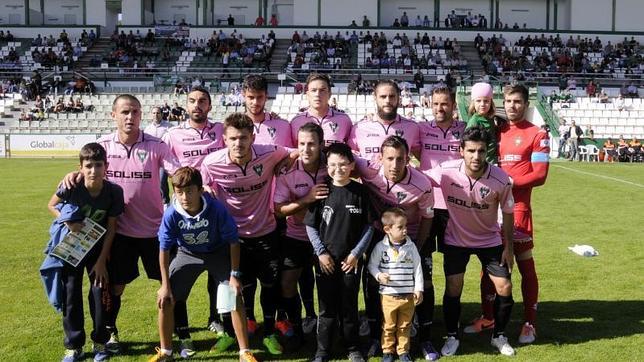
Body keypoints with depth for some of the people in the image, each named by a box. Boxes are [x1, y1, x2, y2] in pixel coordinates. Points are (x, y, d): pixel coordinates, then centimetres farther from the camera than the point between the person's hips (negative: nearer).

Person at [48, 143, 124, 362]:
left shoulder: (114, 191, -23)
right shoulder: (71, 186, -25)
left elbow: (111, 227, -13)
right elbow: (51, 205, -5)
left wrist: (102, 260, -11)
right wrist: (67, 221, -24)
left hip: (98, 246, 0)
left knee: (100, 291, -1)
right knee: (71, 293, 3)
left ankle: (100, 343, 16)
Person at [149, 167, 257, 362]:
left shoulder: (217, 209, -32)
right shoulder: (171, 214, -28)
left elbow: (233, 241, -18)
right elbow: (164, 249, -14)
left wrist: (234, 275, -15)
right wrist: (165, 284, -12)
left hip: (218, 253, -1)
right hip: (187, 254, 2)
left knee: (235, 298, -12)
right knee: (165, 299, -5)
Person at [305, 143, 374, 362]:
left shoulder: (360, 192, -5)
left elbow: (369, 226, 0)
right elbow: (310, 225, 1)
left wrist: (356, 253, -5)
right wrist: (321, 252, -6)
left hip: (351, 260, 0)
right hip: (326, 260, 0)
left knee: (349, 307, 11)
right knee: (326, 309, 8)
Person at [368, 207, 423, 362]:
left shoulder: (411, 246, -2)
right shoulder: (381, 247, -8)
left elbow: (417, 268, 3)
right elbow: (372, 265, 1)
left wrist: (418, 289, 0)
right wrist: (379, 275, -18)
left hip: (408, 295, 2)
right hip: (388, 295, -2)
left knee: (404, 326, 14)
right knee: (388, 325, 11)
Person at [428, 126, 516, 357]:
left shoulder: (501, 180, -22)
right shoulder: (446, 172, -24)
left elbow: (507, 214, -7)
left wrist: (508, 247, -1)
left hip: (489, 240, 1)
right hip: (456, 240, 0)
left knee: (505, 288, -1)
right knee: (453, 289, 0)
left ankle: (499, 336, 22)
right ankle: (452, 336, 21)